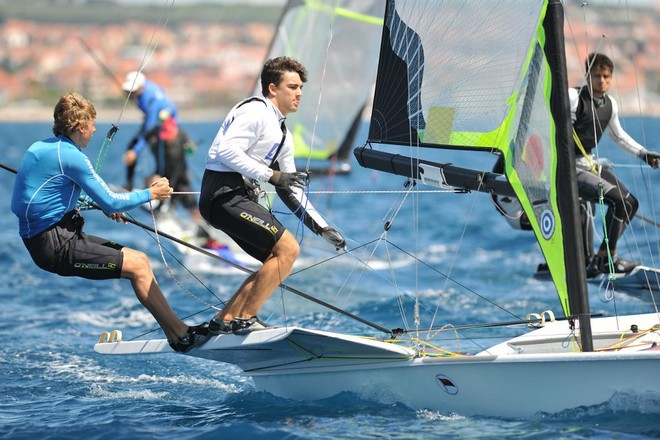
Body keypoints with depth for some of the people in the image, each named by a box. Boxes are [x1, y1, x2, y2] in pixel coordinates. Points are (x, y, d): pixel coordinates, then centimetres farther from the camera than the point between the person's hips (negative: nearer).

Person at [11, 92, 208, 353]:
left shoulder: (40, 147, 13)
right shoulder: (70, 155, -16)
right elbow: (111, 203, -14)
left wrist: (102, 205, 29)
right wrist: (150, 194, 1)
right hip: (54, 245, -10)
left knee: (139, 260, 9)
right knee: (137, 266, -10)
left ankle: (177, 330, 8)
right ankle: (181, 336, -4)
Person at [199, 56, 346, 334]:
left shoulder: (282, 133, 23)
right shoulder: (255, 111, -7)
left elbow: (291, 192, 24)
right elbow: (226, 150, -21)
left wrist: (323, 228, 18)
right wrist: (271, 175, -20)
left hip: (242, 198, 10)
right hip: (224, 194, -10)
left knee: (279, 261, 7)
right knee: (288, 249, -14)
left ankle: (224, 321, 7)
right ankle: (246, 320, -9)